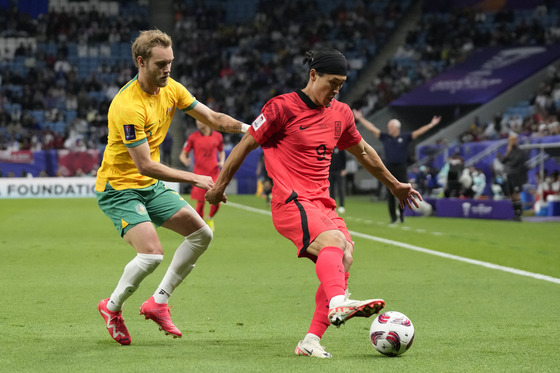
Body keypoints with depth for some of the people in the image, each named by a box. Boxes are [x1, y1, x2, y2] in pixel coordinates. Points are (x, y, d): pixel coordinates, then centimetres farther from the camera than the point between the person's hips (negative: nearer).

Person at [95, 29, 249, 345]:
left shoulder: (171, 89, -2)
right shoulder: (128, 106, -28)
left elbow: (212, 118, 6)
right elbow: (145, 166, -28)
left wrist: (247, 128, -11)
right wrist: (194, 179, -26)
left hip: (152, 186, 9)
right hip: (120, 188, -9)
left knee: (202, 234, 3)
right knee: (152, 254, -23)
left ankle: (159, 302, 12)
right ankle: (112, 307, 4)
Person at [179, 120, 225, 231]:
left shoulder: (217, 136, 6)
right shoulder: (193, 137, 1)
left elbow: (221, 151, 23)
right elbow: (183, 154, 5)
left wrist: (222, 161, 3)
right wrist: (185, 161, -19)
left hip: (214, 173, 1)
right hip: (199, 174, -1)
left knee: (216, 201, -9)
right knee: (200, 203, -3)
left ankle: (210, 219, 23)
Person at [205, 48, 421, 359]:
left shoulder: (340, 114, 15)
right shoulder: (283, 107, -4)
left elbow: (362, 151, 32)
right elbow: (246, 144, 3)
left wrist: (394, 184, 40)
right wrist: (220, 185, 7)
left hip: (322, 203, 7)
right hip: (290, 201, -7)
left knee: (344, 258, -14)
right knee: (334, 241, -32)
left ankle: (312, 341, -14)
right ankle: (337, 304, -58)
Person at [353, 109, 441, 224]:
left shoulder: (405, 137, 2)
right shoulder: (385, 137, 7)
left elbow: (418, 132, -3)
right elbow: (372, 128, 7)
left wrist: (431, 125, -11)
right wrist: (360, 119, 5)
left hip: (401, 169, -2)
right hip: (389, 169, 2)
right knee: (390, 195, 1)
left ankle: (401, 212, 22)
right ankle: (393, 217, 9)